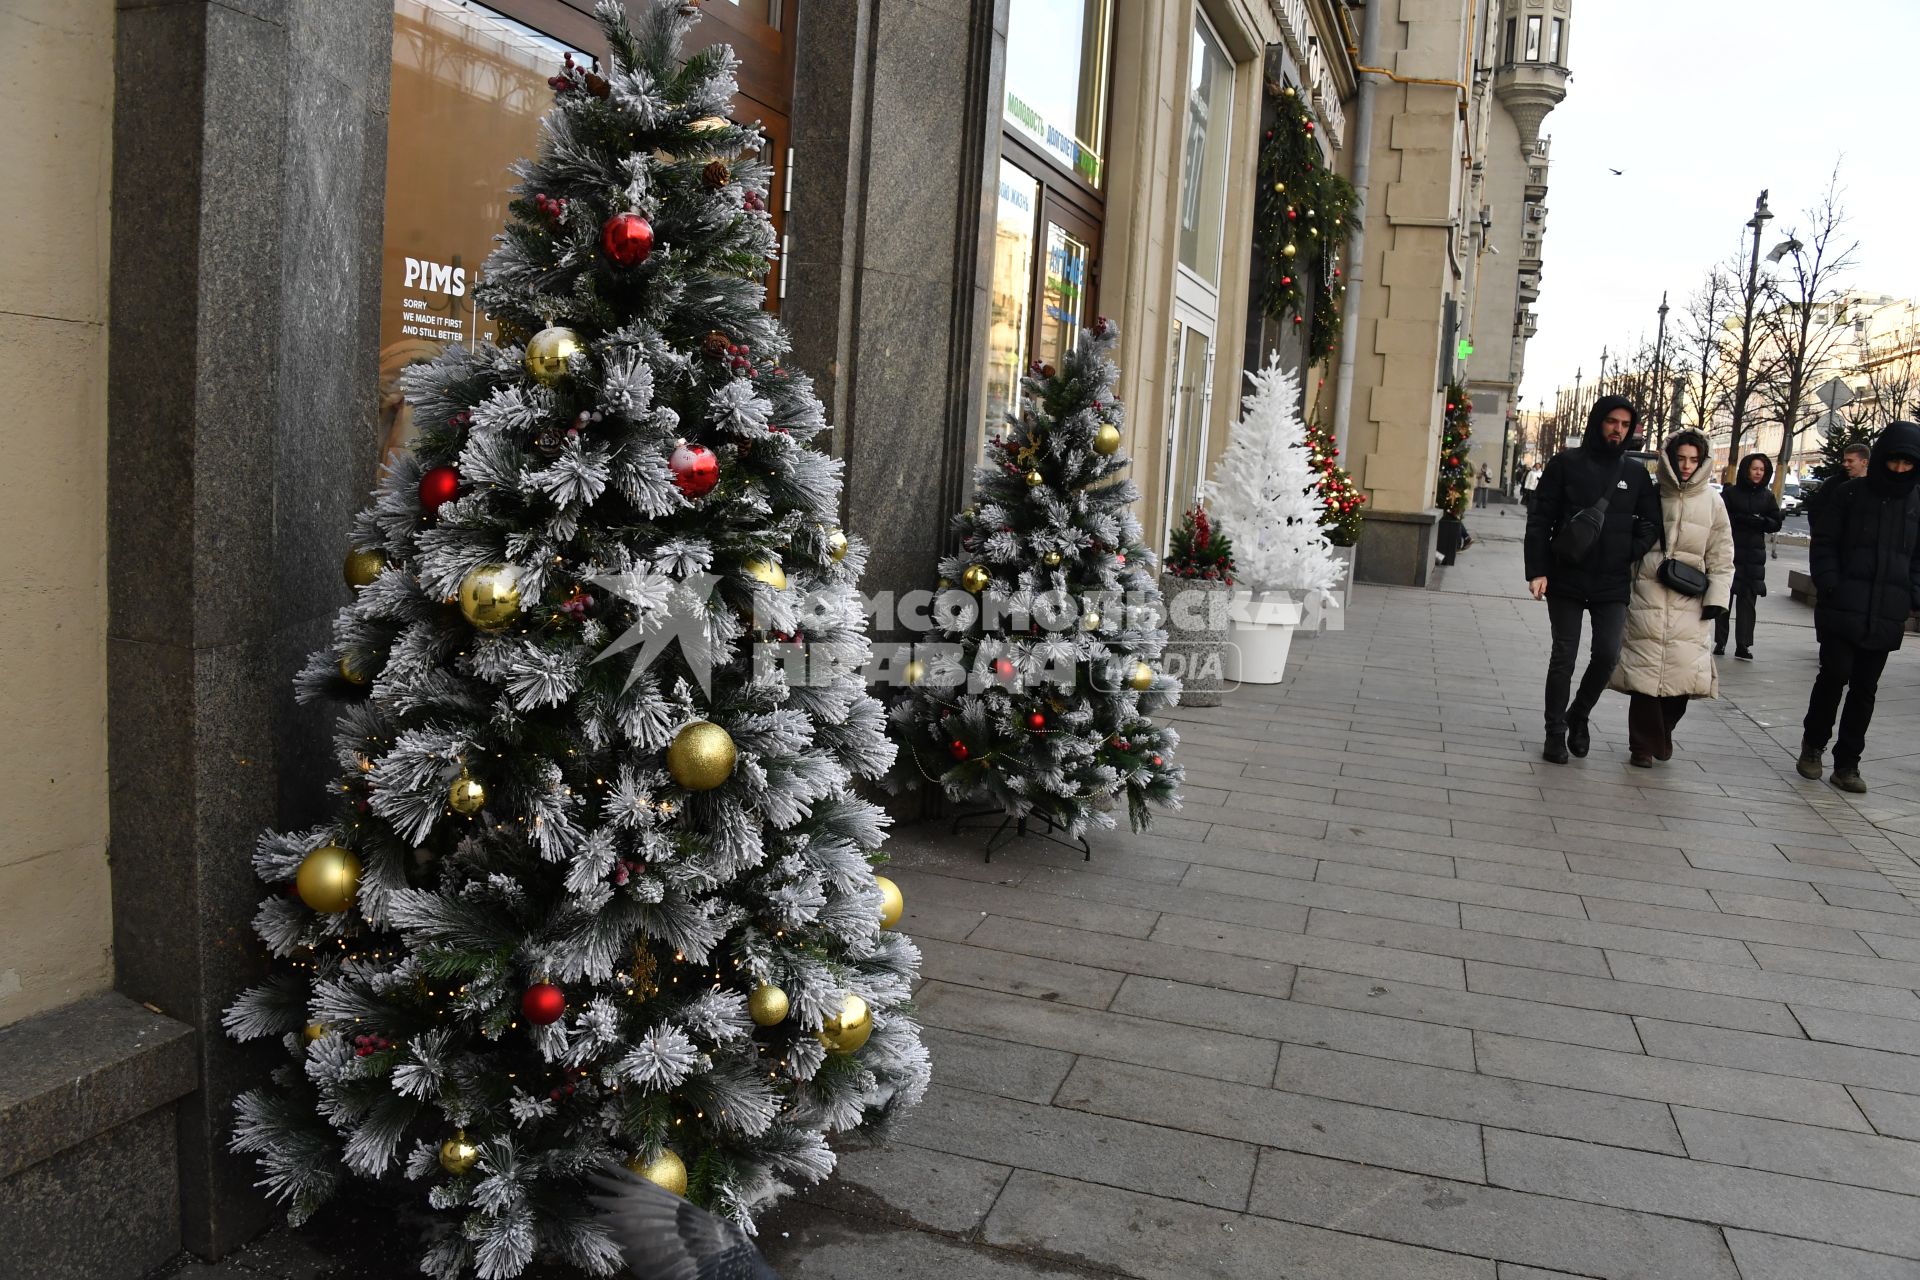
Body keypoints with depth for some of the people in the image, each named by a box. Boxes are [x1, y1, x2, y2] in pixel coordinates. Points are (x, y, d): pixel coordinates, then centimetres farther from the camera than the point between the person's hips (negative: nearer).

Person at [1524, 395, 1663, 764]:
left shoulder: (1636, 474, 8)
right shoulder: (1565, 463, 0)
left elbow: (1651, 522, 14)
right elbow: (1539, 519, -3)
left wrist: (1633, 552, -6)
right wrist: (1538, 570, -12)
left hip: (1613, 584, 2)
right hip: (1566, 579, -2)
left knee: (1607, 654, -5)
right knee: (1564, 657, 3)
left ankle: (1579, 715, 21)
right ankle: (1556, 733, 14)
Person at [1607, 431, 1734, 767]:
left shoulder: (1711, 503, 7)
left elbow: (1721, 556, 8)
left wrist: (1717, 598, 0)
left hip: (1689, 601, 1)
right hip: (1647, 595, -1)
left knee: (1684, 672, -4)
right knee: (1645, 669, -2)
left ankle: (1662, 733, 21)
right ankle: (1643, 745, 9)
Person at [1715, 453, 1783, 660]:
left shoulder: (1767, 497, 10)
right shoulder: (1730, 493, 2)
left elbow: (1776, 523, 8)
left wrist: (1762, 521, -12)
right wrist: (1742, 519, -19)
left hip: (1754, 554, 2)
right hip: (1730, 552, -2)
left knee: (1747, 600, -4)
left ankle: (1743, 646, -4)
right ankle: (1720, 642, 12)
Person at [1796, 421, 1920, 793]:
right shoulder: (1849, 494, 0)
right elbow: (1823, 543, 1)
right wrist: (1829, 585, -10)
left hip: (1886, 616, 3)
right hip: (1842, 609, -3)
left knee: (1865, 688, 5)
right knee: (1835, 674, -8)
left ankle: (1846, 763, 13)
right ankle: (1812, 744, 15)